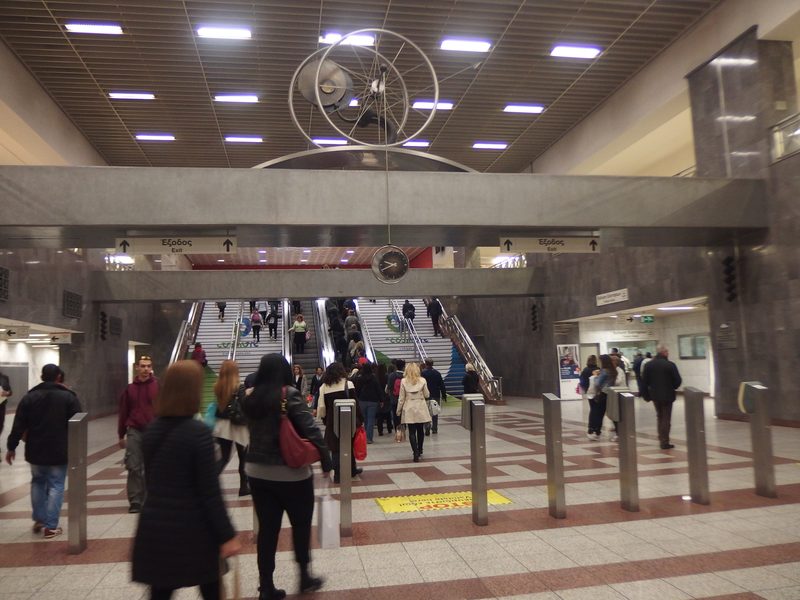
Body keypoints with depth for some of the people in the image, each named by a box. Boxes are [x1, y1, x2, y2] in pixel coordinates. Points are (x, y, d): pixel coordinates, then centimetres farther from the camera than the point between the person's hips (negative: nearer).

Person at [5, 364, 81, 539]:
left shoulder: (29, 397, 1)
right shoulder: (69, 397, -7)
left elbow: (18, 426, 0)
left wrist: (11, 447, 9)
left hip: (35, 451, 3)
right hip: (59, 451, -3)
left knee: (38, 482, 22)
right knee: (56, 486, 4)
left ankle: (39, 520, 27)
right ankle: (51, 526, 4)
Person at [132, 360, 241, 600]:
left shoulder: (151, 431, 1)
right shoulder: (198, 432, -18)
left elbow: (151, 481, 12)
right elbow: (210, 492, -17)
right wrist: (227, 535, -11)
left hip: (155, 528, 5)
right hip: (192, 530, -5)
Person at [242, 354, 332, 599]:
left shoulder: (250, 399, 2)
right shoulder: (290, 395, -15)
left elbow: (253, 430, 7)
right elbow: (311, 431, -16)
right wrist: (326, 461, -9)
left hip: (257, 471, 5)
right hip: (291, 473, -5)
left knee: (267, 529, 11)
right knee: (301, 525, 14)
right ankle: (304, 577, 26)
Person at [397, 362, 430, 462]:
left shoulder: (403, 381, -4)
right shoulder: (422, 380, -3)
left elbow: (401, 398, -2)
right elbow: (426, 395, 3)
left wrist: (399, 410, 7)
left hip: (409, 409, -1)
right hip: (421, 408, 1)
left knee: (412, 432, 1)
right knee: (420, 430, 16)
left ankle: (416, 453, -8)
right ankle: (419, 450, 31)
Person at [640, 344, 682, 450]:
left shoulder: (648, 365, -4)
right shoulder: (670, 365, -14)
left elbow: (644, 382, -4)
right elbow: (678, 381, -12)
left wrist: (646, 395, 5)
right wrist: (672, 388, 9)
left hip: (654, 395, 4)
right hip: (667, 395, -4)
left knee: (659, 416, 23)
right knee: (666, 418, 5)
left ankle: (661, 437, 27)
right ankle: (665, 442, 5)